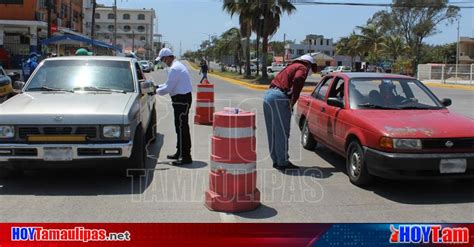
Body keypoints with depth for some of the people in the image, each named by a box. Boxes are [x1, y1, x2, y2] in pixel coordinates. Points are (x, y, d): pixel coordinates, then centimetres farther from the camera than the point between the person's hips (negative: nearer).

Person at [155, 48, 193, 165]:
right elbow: (170, 84, 24)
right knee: (180, 127, 17)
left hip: (182, 100, -11)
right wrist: (158, 86, 16)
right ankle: (180, 153, 28)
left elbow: (168, 88, -19)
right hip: (183, 99, 11)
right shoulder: (178, 65, 16)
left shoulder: (174, 69, -18)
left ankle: (186, 157, -4)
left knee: (182, 128, -7)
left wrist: (157, 91, -3)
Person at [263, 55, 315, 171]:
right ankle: (283, 162, 1)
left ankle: (276, 160, 22)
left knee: (273, 132, 13)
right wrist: (293, 101, -14)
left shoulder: (292, 66, 28)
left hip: (268, 95, 9)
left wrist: (291, 100, 14)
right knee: (282, 132, -3)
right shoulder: (303, 68, 2)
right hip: (279, 98, -9)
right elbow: (297, 80, -20)